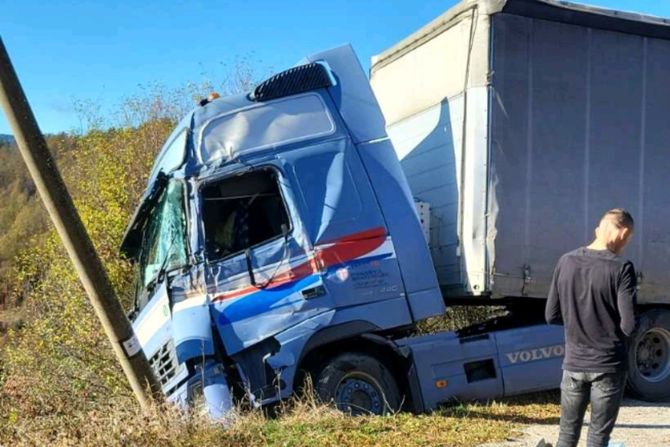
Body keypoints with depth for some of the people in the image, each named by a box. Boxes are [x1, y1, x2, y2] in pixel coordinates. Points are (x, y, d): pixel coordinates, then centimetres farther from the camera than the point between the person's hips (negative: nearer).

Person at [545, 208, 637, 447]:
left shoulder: (566, 262, -1)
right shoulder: (621, 268, -14)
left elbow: (552, 316, 3)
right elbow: (629, 324, -16)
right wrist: (611, 329, 5)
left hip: (573, 364, 4)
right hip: (608, 366, -3)